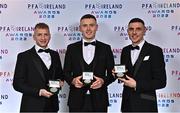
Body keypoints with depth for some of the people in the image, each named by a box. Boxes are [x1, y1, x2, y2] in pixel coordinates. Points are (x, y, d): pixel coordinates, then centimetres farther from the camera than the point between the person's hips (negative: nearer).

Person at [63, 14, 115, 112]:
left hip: (99, 100, 0)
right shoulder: (71, 48, 7)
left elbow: (112, 73, 6)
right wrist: (72, 80, -11)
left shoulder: (106, 48, 6)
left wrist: (103, 81, -12)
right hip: (77, 100, 0)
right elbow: (66, 72, 8)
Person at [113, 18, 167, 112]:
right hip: (127, 103, 4)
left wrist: (136, 85, -18)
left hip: (145, 105, -4)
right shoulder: (125, 50, 7)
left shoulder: (155, 51, -9)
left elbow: (161, 82, -12)